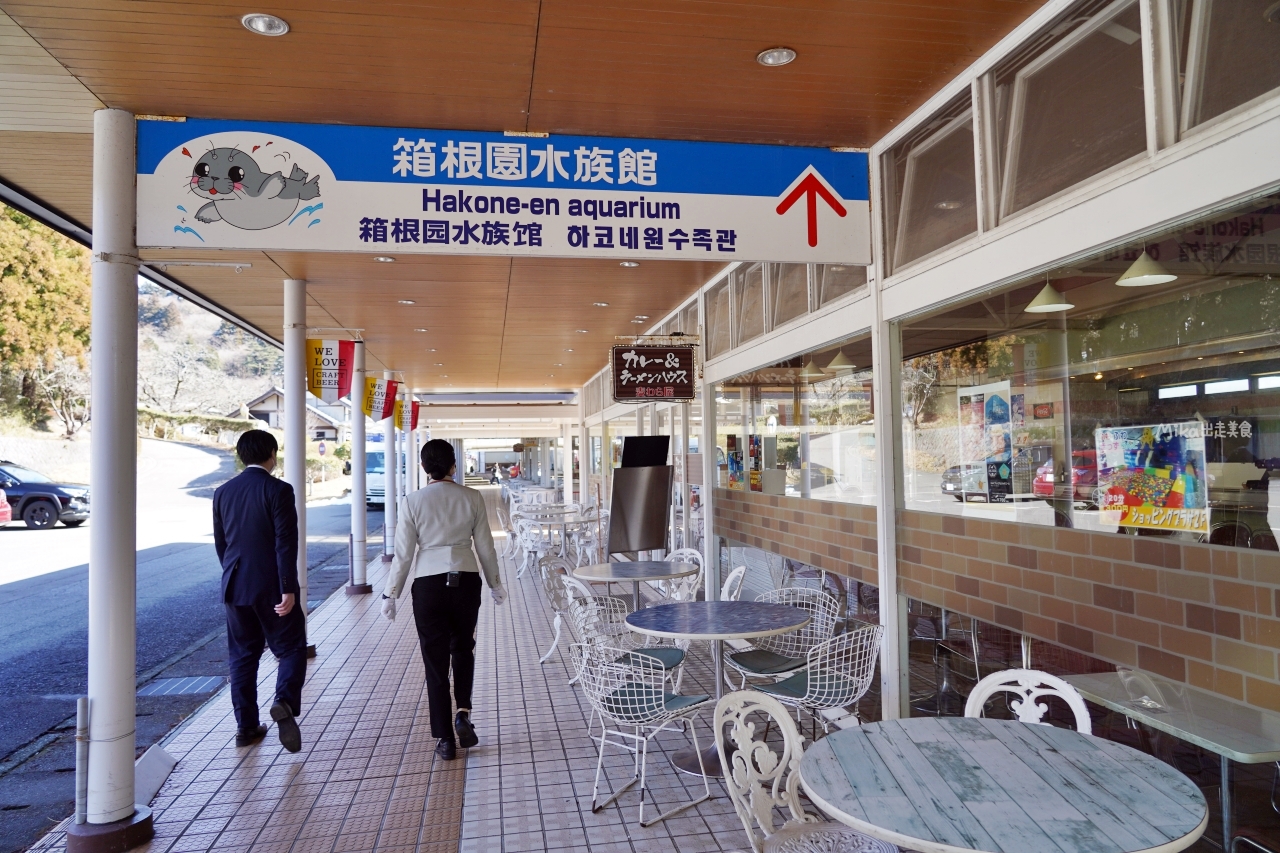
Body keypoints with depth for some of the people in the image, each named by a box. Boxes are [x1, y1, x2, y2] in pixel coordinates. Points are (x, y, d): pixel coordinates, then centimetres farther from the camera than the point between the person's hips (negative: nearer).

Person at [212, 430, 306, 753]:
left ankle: (246, 726, 17)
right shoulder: (278, 490, -12)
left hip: (235, 587, 5)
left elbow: (220, 542, 13)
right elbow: (285, 543, -17)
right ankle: (285, 702, -17)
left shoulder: (223, 492, 6)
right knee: (291, 648, 6)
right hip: (271, 587, -5)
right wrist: (288, 589, -16)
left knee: (242, 656, 13)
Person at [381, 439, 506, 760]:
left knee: (435, 660, 10)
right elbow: (485, 546, 3)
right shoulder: (472, 498, -3)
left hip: (428, 584, -1)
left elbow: (403, 553, -4)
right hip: (466, 580, 1)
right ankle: (463, 715, 9)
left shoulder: (413, 502, -6)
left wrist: (391, 594, 7)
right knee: (463, 649, 24)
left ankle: (444, 739, 16)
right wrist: (495, 584, 16)